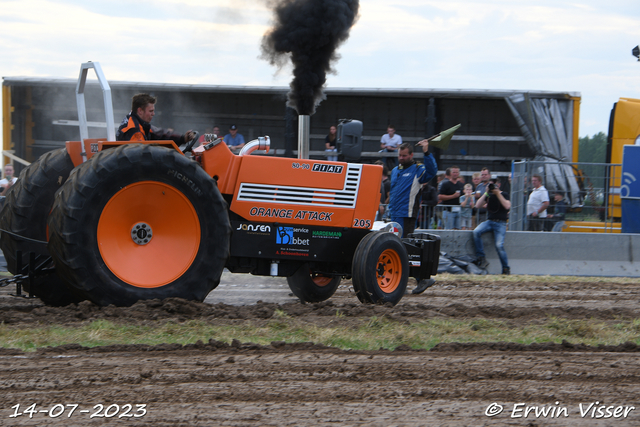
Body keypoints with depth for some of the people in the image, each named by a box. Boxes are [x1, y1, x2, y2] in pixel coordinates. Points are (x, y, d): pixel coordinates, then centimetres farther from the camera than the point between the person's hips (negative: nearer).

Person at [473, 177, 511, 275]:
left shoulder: (504, 195, 4)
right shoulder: (488, 195, 14)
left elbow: (507, 206, -15)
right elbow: (478, 205, 2)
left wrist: (498, 194, -14)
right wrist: (486, 193, -5)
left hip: (500, 223, -4)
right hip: (489, 221, 4)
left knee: (499, 245, -21)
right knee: (476, 232, -26)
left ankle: (506, 268, -5)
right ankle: (480, 258, -20)